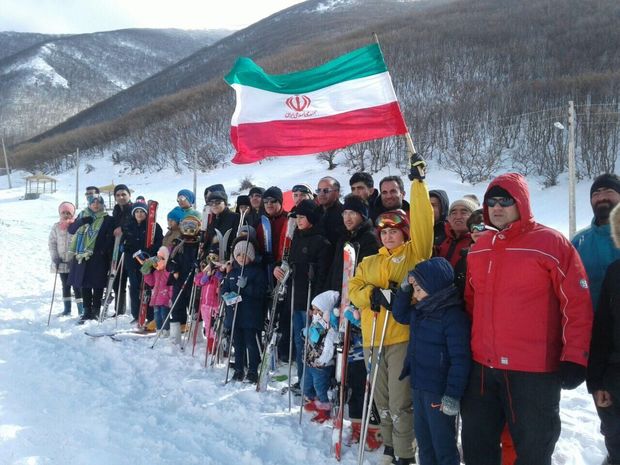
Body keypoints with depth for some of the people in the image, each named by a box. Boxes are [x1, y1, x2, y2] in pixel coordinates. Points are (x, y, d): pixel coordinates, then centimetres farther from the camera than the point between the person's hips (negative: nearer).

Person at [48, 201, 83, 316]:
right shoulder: (56, 227, 4)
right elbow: (52, 243, 8)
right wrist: (54, 257, -1)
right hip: (61, 262, 4)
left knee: (77, 286, 0)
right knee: (65, 286, 12)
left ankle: (81, 310, 6)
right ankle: (67, 309, 20)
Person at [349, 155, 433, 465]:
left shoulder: (414, 253, 2)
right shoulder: (370, 262, 16)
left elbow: (423, 221, -9)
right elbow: (353, 289, 10)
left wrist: (418, 182, -10)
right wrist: (370, 294, -11)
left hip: (403, 337, -5)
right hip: (372, 338, 6)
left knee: (400, 401, -4)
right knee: (382, 399, 16)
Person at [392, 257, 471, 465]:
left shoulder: (453, 316, -20)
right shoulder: (419, 311, 6)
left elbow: (460, 359, -22)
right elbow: (399, 314, 25)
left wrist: (453, 395, -23)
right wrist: (405, 288, 9)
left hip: (439, 391, -8)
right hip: (418, 386, 8)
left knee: (442, 443, 3)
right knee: (423, 438, 20)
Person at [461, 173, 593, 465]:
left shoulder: (551, 243, -8)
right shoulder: (479, 248, 10)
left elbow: (577, 303, -10)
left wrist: (575, 359, -12)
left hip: (534, 372, -5)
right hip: (481, 368, 6)